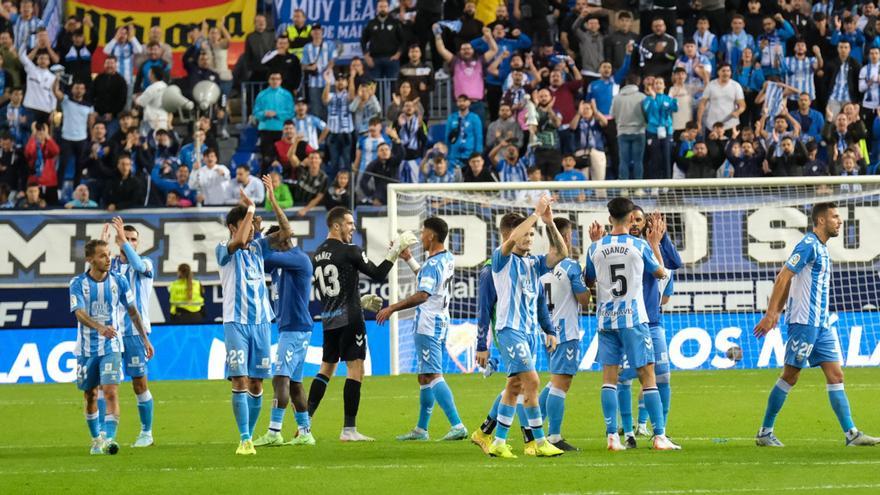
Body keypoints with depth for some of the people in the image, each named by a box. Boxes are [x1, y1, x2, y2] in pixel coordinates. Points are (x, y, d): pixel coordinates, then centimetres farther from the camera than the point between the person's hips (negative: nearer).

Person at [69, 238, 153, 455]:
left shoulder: (118, 281, -2)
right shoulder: (78, 283, -8)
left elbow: (133, 311, 10)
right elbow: (80, 313, -21)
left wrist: (145, 339, 12)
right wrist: (100, 327, -38)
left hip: (111, 347, 0)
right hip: (86, 348, 0)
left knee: (111, 392, -16)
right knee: (90, 396, 10)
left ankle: (109, 439, -23)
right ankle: (96, 439, 27)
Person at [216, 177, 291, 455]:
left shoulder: (257, 248, 12)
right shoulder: (224, 250, -3)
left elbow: (286, 233, 5)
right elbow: (238, 241, -24)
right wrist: (251, 209, -18)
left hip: (261, 322, 5)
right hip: (236, 323, -5)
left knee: (256, 384, 6)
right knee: (240, 381, -11)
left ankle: (250, 436, 15)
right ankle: (244, 440, -15)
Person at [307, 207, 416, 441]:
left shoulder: (317, 255, 12)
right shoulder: (349, 251, -10)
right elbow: (378, 274, -9)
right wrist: (395, 250, -1)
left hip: (328, 321, 7)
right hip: (349, 320, -7)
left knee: (326, 369, 17)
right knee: (355, 371, -4)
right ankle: (349, 429, -8)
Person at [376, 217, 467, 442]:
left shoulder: (432, 264, -17)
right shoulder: (448, 260, 12)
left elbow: (422, 295, -28)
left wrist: (392, 308, -25)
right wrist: (409, 259, 34)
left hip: (427, 326, -10)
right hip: (441, 323, 10)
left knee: (433, 376, -14)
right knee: (424, 377, 16)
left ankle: (457, 425, -23)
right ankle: (421, 429, 22)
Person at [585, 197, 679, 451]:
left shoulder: (596, 248, 2)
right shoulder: (640, 246, -5)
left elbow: (588, 281, 17)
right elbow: (661, 272, 11)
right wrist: (655, 244, 26)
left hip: (606, 319, 3)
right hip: (634, 318, -3)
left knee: (609, 377, 4)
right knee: (648, 376, 0)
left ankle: (612, 436, -2)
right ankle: (659, 436, -3)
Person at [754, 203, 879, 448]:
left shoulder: (821, 248, 17)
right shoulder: (808, 245, -12)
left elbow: (787, 280, 21)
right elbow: (783, 278, -16)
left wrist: (776, 312, 19)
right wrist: (770, 314, -19)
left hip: (821, 324, 9)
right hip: (804, 323, -9)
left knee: (836, 376, 2)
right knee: (790, 376, -3)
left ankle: (851, 434, -2)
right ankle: (764, 432, 5)